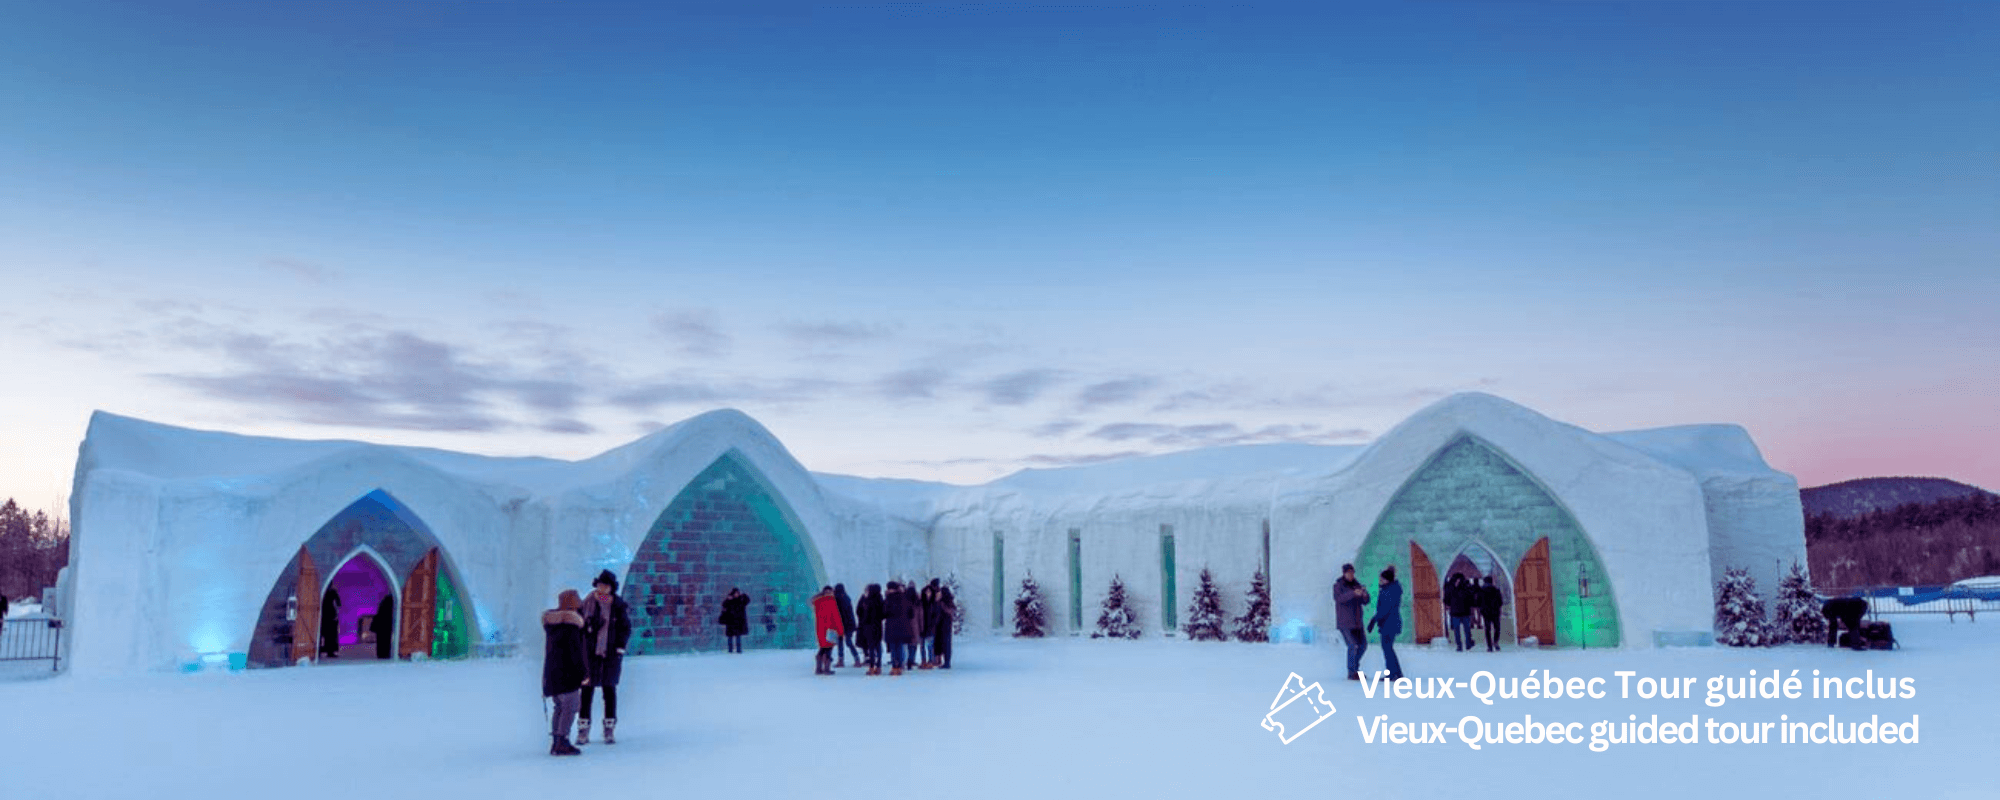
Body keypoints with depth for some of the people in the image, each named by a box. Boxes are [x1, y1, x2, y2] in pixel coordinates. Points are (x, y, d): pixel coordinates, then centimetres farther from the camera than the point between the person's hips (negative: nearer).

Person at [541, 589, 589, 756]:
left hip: (552, 671, 9)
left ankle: (555, 743, 16)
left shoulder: (551, 621, 11)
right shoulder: (571, 622, -15)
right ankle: (562, 744, -11)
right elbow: (575, 650, -18)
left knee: (560, 707, 15)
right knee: (570, 707, -7)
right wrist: (584, 673, -15)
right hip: (568, 672, -9)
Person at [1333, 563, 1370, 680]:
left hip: (1356, 621, 7)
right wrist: (1353, 593, -38)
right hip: (1344, 621, -7)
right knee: (1353, 645, -13)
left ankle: (1354, 667, 27)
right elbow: (1339, 598, -25)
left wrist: (1365, 595, -17)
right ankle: (1351, 673, -7)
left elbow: (1365, 602, 6)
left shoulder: (1356, 585, 11)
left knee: (1363, 645, 9)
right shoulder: (1338, 585, -6)